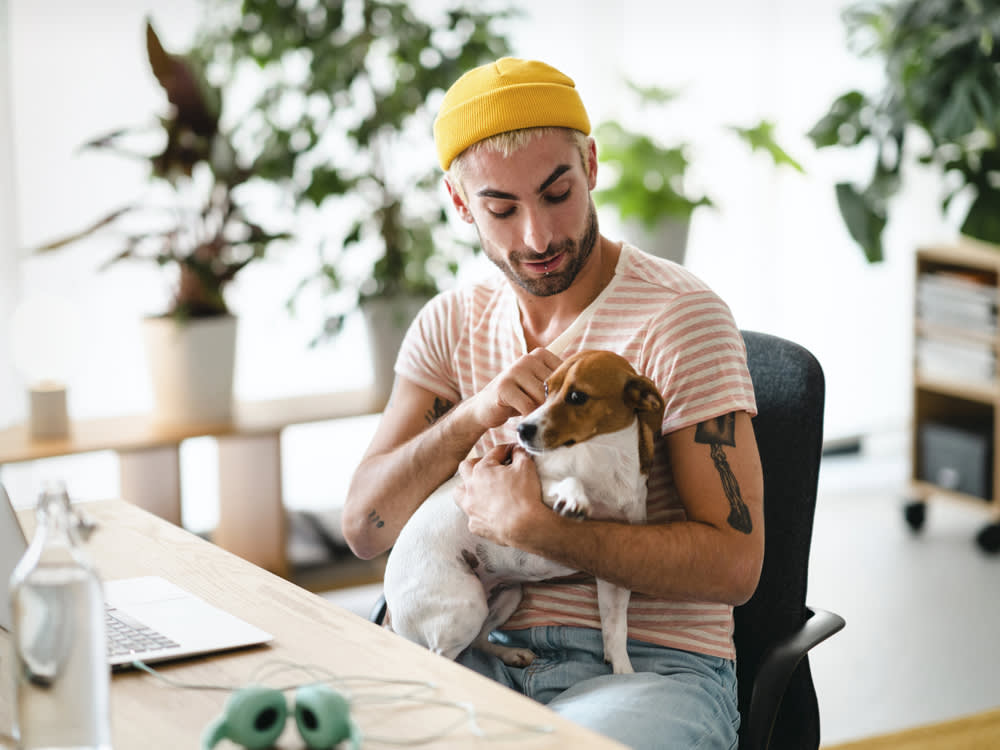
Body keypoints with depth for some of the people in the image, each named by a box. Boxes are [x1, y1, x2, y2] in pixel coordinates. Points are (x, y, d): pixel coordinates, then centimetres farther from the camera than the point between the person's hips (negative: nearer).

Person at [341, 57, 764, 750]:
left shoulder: (681, 317, -7)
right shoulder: (452, 324, 10)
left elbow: (734, 563, -13)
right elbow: (365, 528, 2)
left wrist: (531, 526, -18)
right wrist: (474, 414, -15)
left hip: (653, 665, -4)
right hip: (487, 654, 4)